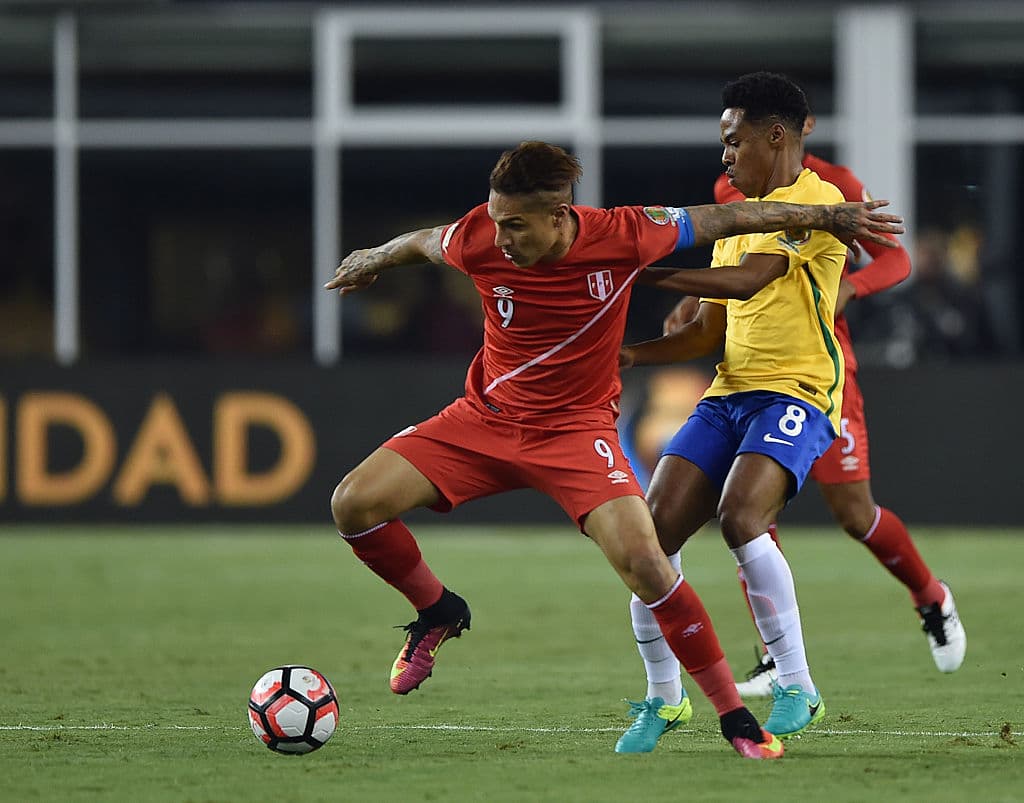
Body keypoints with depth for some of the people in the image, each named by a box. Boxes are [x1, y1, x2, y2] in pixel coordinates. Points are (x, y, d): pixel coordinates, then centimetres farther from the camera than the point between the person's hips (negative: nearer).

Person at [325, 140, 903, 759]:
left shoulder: (622, 237, -21)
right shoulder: (480, 240, -17)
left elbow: (720, 219, -5)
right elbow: (420, 243, 8)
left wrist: (828, 217, 6)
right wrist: (370, 262, 29)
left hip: (576, 427, -3)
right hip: (484, 420, 3)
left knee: (643, 561, -23)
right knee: (354, 504, -15)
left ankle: (735, 717, -9)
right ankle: (437, 611, 14)